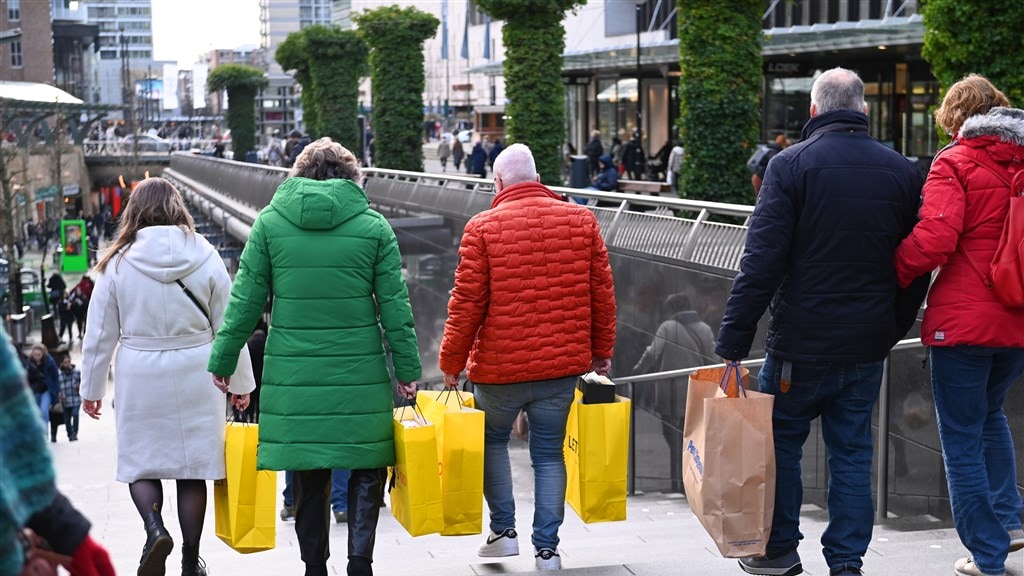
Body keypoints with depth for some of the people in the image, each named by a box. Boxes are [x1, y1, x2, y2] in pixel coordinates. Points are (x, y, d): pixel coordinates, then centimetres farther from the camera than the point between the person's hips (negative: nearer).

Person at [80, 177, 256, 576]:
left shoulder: (118, 262, -4)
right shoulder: (205, 256, -3)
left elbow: (100, 333, 1)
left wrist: (92, 388, 12)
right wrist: (241, 382, 11)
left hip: (139, 378, -1)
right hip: (195, 375, 1)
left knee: (139, 459, 13)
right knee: (193, 467, 8)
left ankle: (155, 528, -13)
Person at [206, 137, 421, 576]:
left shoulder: (269, 222, 3)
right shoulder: (373, 226, 1)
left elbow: (245, 301, 2)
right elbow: (394, 305, 1)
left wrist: (222, 360, 10)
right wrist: (408, 369, 7)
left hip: (293, 372, 1)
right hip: (361, 373, -1)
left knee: (308, 479, 11)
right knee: (366, 472, 9)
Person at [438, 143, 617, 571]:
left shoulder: (483, 227, -7)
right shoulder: (581, 221, 2)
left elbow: (467, 302, -8)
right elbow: (602, 293, 4)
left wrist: (451, 361, 2)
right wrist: (601, 351, 15)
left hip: (499, 365, -2)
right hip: (563, 363, 2)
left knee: (492, 440, 20)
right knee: (548, 453, 11)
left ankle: (503, 530, 17)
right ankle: (547, 548, 10)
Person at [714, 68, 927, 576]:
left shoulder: (792, 165, -10)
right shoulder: (903, 172, 5)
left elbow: (762, 261, -15)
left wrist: (733, 339, -12)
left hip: (803, 343, -4)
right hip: (869, 344, 4)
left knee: (780, 439, 12)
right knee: (852, 451, 11)